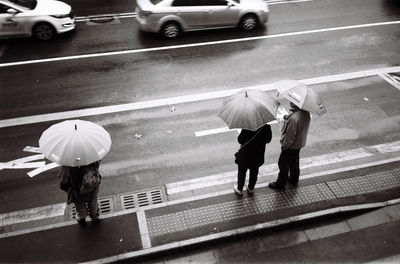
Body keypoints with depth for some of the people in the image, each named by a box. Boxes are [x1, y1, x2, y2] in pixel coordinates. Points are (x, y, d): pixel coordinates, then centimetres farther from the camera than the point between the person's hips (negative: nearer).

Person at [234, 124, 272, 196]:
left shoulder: (246, 128, -30)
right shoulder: (266, 126, -18)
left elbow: (240, 140, -21)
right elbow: (268, 139, -4)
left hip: (246, 153, -3)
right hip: (258, 154, 3)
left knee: (242, 171, 18)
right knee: (254, 172, 24)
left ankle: (239, 189, 33)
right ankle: (251, 188, 41)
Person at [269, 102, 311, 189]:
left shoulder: (294, 118, -38)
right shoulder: (306, 112, -10)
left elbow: (290, 136, -29)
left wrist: (284, 146, -14)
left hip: (291, 146, -8)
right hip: (300, 142, 8)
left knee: (283, 164, 13)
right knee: (294, 162, 28)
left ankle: (280, 183, 31)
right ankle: (294, 179, 48)